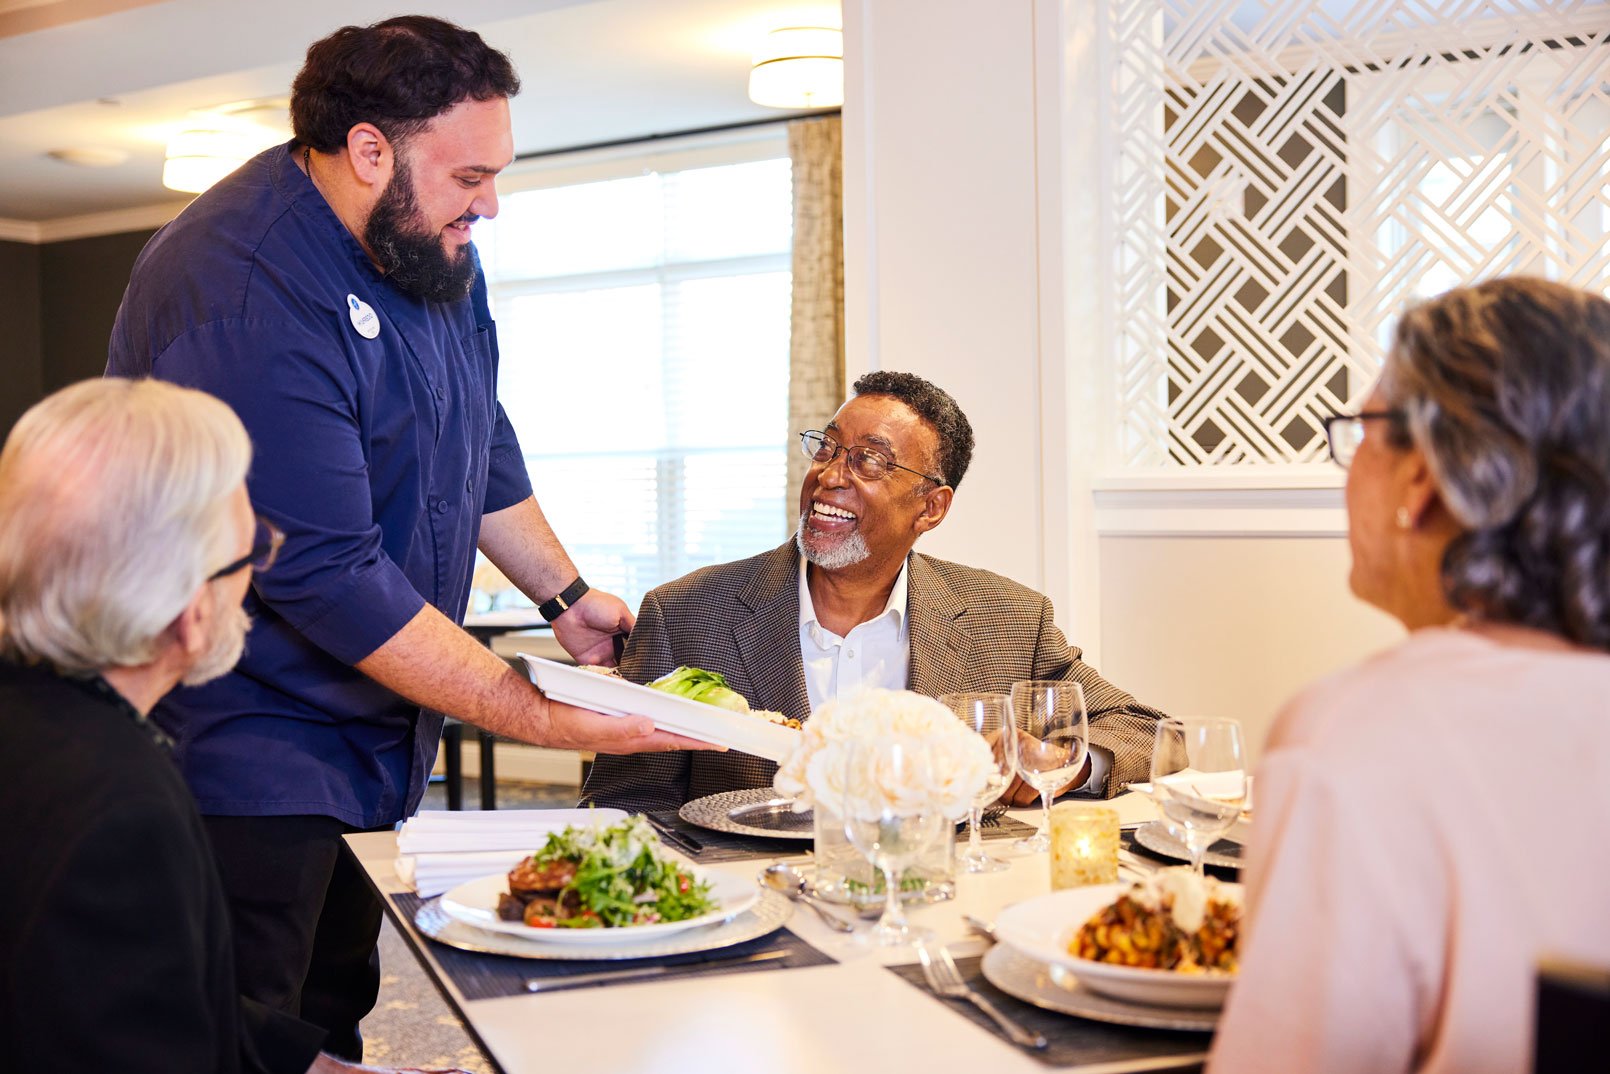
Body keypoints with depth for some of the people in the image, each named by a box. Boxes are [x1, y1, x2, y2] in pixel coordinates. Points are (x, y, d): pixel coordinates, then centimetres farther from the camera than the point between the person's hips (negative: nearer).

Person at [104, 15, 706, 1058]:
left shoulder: (432, 246, 3)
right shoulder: (247, 298, -27)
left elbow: (480, 443, 18)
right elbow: (327, 580, -29)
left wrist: (565, 593, 11)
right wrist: (546, 719, -27)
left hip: (376, 736, 9)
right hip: (252, 754, -8)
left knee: (334, 1017, 16)